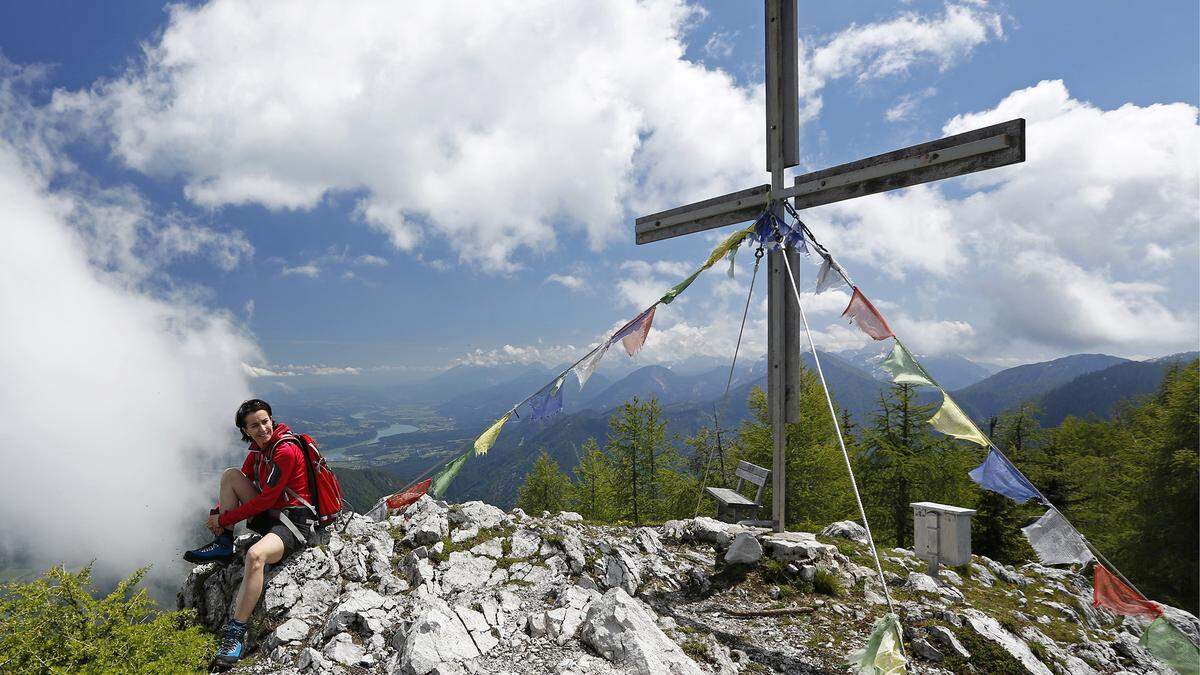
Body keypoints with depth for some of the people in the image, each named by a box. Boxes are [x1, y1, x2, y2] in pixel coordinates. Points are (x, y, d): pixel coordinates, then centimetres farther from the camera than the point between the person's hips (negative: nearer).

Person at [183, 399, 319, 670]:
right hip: (268, 514, 9)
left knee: (255, 555, -38)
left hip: (295, 522, -9)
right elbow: (238, 485, 16)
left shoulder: (286, 451, -18)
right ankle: (224, 545, 3)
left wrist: (224, 519, -10)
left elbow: (265, 499, -18)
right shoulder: (257, 450, 9)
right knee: (230, 474, 0)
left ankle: (236, 634, -25)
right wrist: (217, 513, -1)